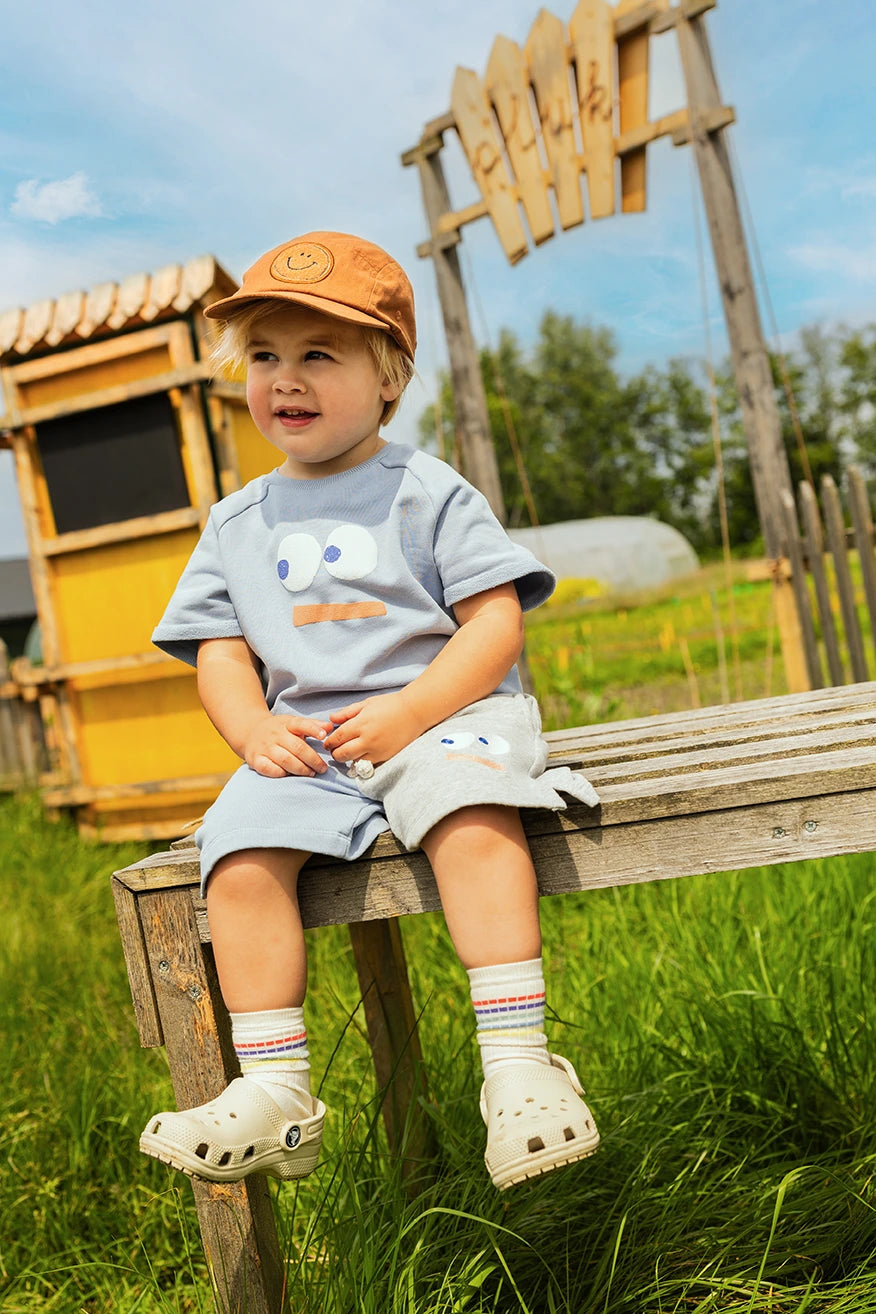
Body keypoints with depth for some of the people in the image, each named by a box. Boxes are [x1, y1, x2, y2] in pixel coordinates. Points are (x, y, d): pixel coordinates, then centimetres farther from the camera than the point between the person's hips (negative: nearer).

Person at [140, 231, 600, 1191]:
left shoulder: (427, 490, 5)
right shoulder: (238, 522, 17)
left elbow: (496, 620, -2)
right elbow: (221, 652, 14)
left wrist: (409, 712, -16)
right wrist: (255, 730, -8)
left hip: (444, 714, -3)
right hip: (302, 743, 4)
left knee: (473, 817, -34)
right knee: (240, 857, -22)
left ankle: (517, 1065, -29)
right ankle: (274, 1093, -13)